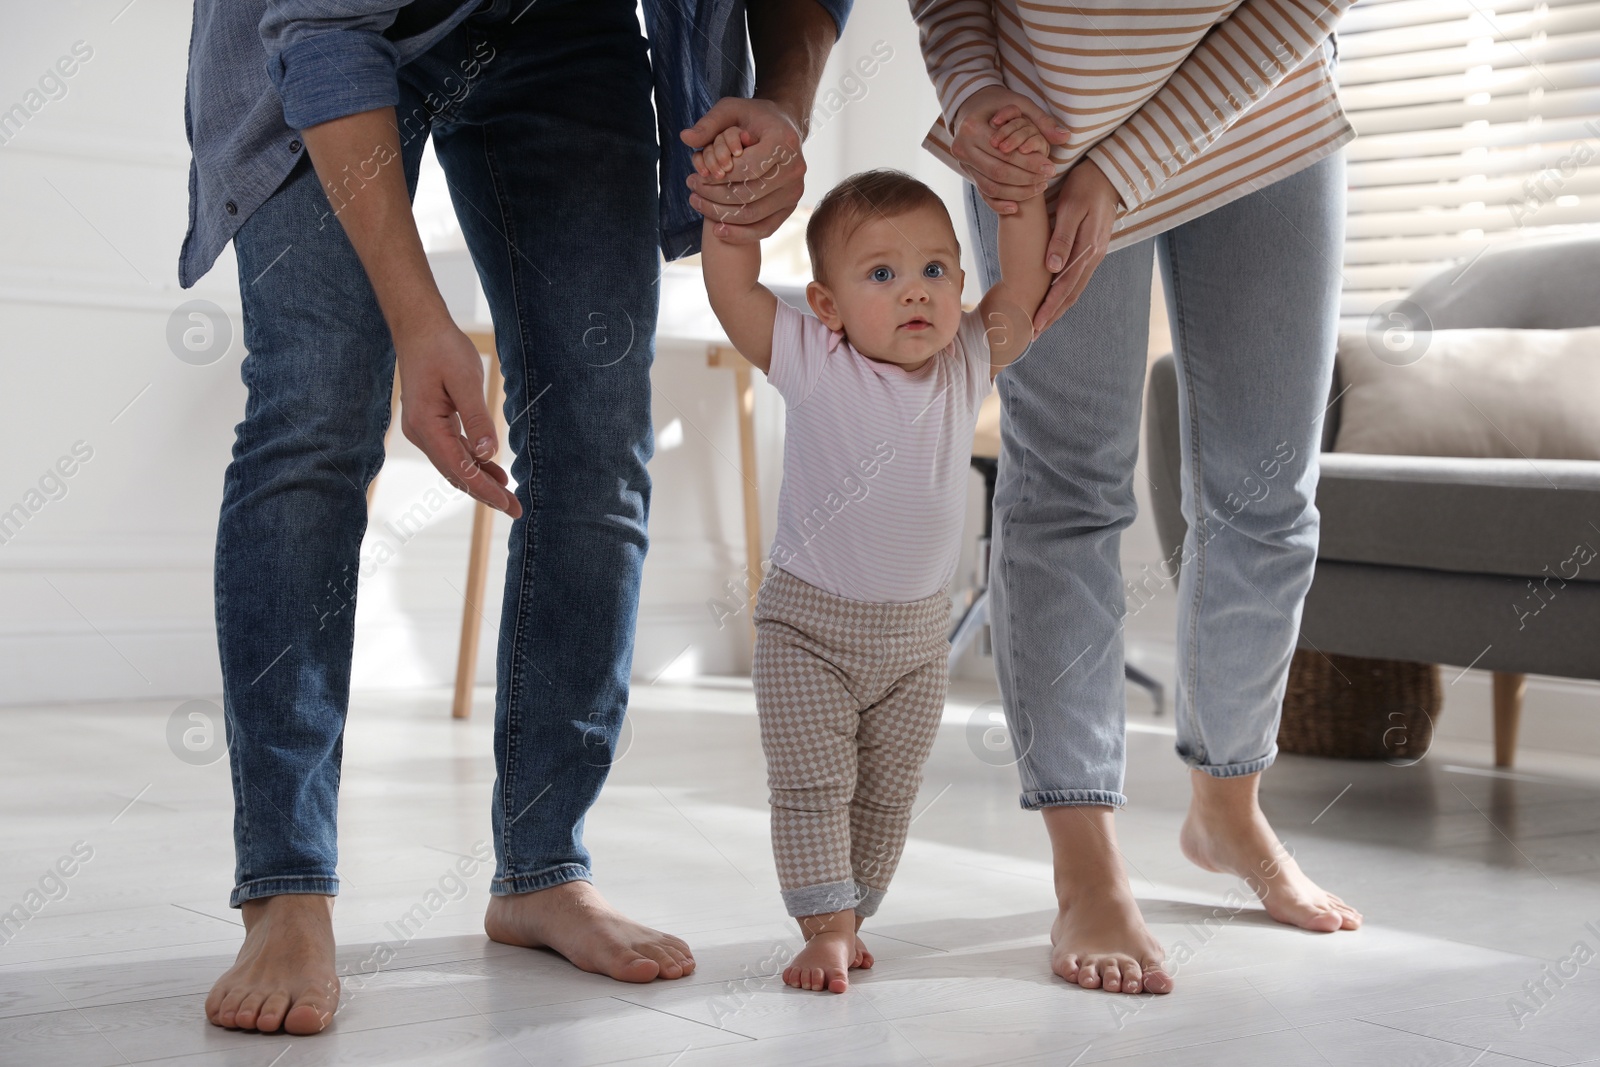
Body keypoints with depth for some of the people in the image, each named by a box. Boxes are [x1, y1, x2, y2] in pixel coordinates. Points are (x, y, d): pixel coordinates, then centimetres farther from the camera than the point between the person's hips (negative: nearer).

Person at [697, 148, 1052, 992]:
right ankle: (827, 929, 2)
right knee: (811, 786, -4)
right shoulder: (812, 366, -13)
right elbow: (731, 290, -13)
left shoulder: (968, 364, -3)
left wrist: (1022, 191, -5)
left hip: (918, 633, 4)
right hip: (808, 623, -4)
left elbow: (1023, 290, 3)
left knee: (887, 794, 12)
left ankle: (851, 917, 25)